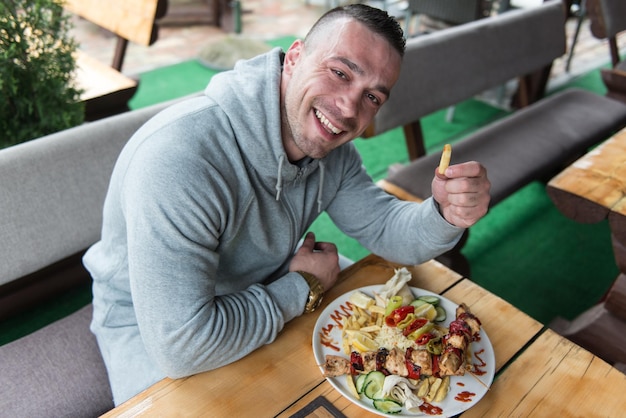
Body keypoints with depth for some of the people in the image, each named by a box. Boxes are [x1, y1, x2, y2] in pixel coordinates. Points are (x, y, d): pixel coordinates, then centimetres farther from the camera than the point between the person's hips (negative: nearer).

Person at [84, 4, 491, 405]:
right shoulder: (179, 158, -38)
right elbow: (181, 347, -37)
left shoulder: (331, 146, -12)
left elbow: (385, 228, -3)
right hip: (152, 331, -5)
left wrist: (445, 215, -26)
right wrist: (303, 288, -24)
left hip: (266, 293, 6)